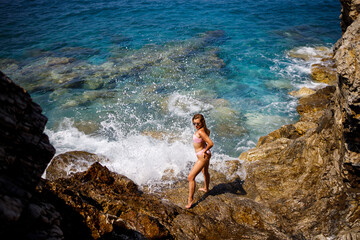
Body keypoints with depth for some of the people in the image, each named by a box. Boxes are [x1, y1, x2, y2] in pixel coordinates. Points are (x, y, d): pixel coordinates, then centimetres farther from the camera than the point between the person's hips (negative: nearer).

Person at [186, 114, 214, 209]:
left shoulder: (201, 131, -30)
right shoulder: (204, 129, -3)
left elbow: (211, 143, -37)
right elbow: (208, 132, 21)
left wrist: (205, 151, -19)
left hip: (203, 156, -10)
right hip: (205, 155, 10)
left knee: (191, 177, -6)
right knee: (205, 172, 32)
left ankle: (190, 199, 1)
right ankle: (206, 188, 57)